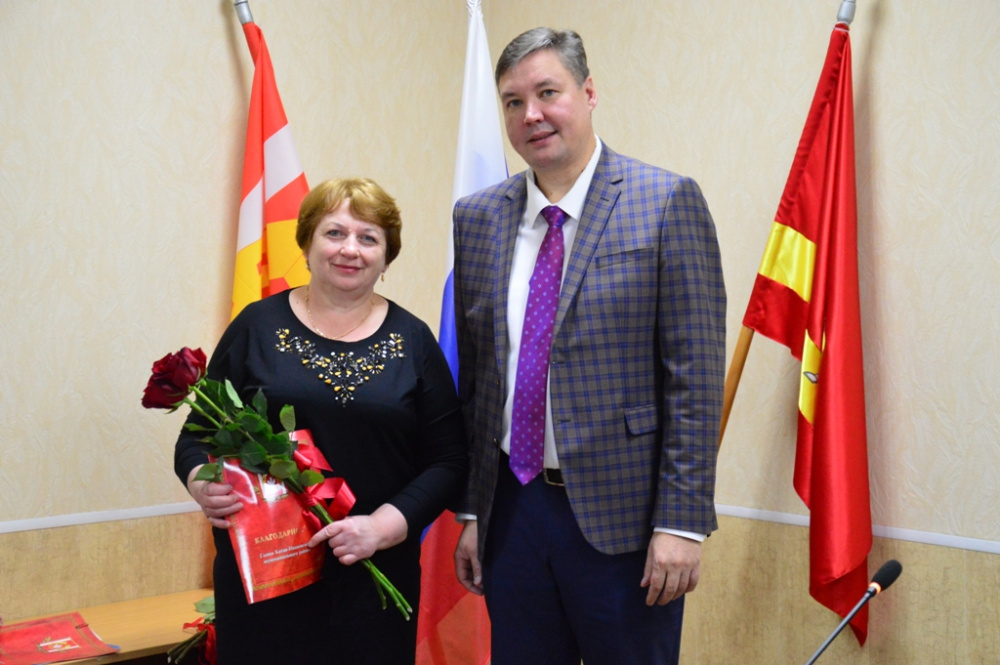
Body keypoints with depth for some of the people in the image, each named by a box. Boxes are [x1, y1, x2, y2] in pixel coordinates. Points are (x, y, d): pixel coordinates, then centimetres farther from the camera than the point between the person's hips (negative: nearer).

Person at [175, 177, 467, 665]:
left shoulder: (412, 340, 3)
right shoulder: (258, 327, 3)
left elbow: (447, 460, 1)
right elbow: (197, 434, 6)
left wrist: (386, 524, -13)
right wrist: (202, 482, -15)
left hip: (375, 576, 1)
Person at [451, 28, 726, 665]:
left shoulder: (668, 202, -7)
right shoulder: (477, 217, 7)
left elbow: (696, 376, -10)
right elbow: (472, 377, 10)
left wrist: (681, 519, -12)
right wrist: (470, 510, 9)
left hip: (622, 513, -4)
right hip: (511, 510, 4)